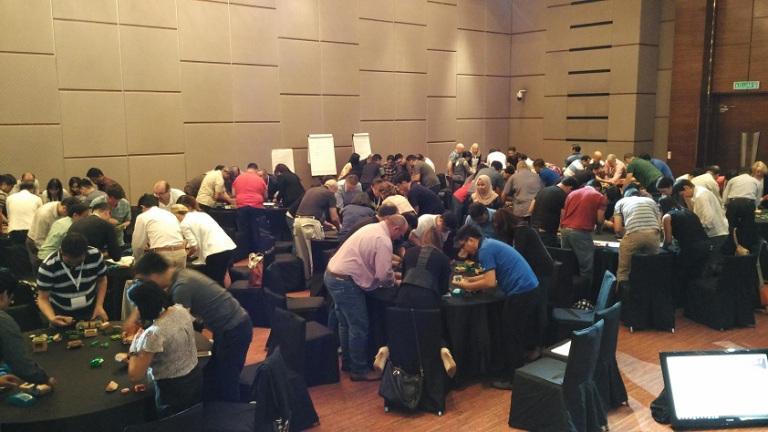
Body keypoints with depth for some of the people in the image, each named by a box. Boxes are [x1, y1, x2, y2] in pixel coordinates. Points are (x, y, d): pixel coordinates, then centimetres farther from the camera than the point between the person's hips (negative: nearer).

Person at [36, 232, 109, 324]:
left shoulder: (95, 255, -12)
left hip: (91, 314, 0)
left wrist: (99, 306, -5)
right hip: (62, 318, 0)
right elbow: (43, 298, -10)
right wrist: (52, 318, -28)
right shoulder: (48, 267, -18)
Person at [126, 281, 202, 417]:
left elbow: (135, 377, -20)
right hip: (196, 379, 7)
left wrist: (134, 347, -8)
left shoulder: (153, 334, -29)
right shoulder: (181, 310, -8)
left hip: (173, 392, -7)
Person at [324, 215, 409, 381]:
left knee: (346, 323, 20)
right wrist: (393, 281, 3)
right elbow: (383, 275, -19)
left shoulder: (371, 228, 12)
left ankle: (347, 362, 33)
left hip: (332, 275, 10)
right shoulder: (384, 241, -17)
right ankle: (359, 370, 10)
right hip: (345, 282, -10)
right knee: (359, 327, 0)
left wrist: (391, 273, 17)